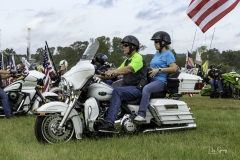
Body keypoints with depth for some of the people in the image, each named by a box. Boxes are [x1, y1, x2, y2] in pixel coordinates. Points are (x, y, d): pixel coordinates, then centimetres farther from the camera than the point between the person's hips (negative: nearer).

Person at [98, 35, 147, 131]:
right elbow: (118, 71, 17)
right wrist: (103, 75, -2)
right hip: (126, 87, 9)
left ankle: (109, 123, -41)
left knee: (117, 90, -34)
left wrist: (113, 72, -36)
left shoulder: (138, 58, -6)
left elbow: (129, 69, -24)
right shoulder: (127, 60, 24)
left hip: (137, 88, -9)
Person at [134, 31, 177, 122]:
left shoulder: (168, 54, -2)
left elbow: (174, 68, -12)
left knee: (146, 88, -35)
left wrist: (158, 70, -16)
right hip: (152, 80, 10)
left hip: (160, 81, -9)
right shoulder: (157, 53, 24)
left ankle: (141, 114, -41)